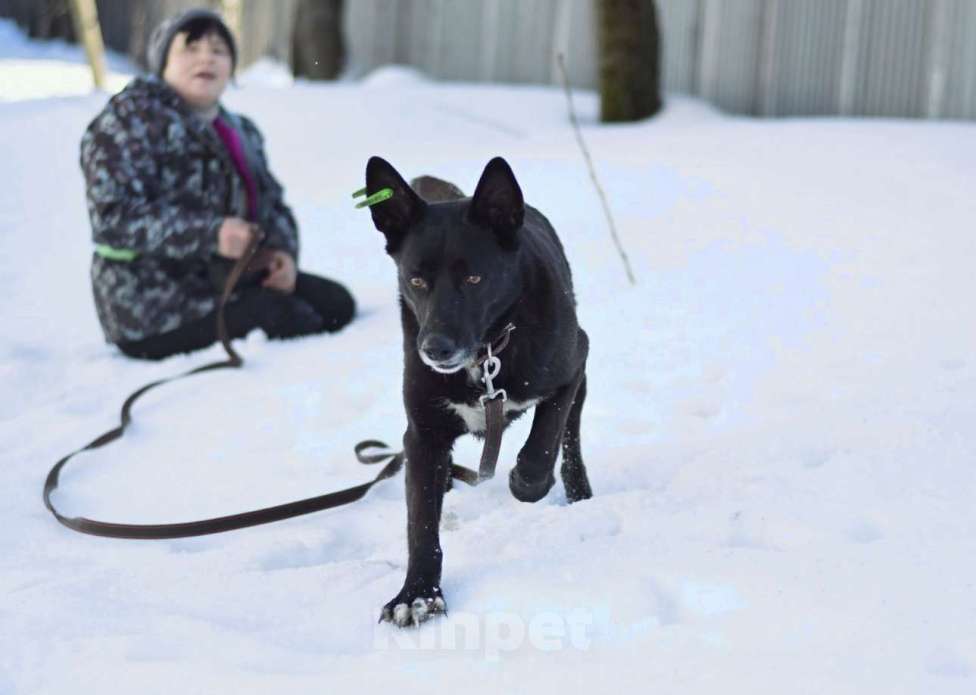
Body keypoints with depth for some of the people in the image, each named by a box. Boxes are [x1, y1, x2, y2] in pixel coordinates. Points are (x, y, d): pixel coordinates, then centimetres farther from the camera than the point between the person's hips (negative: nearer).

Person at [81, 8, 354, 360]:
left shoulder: (242, 132, 19)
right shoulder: (129, 118, -7)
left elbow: (273, 203, 19)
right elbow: (115, 215, -19)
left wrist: (281, 249, -6)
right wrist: (210, 235, -29)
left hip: (233, 277, 8)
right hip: (156, 298, -8)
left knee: (335, 302, -7)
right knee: (281, 316, -26)